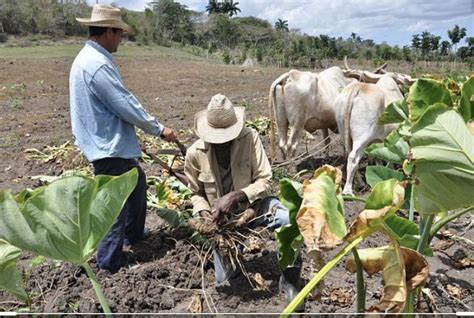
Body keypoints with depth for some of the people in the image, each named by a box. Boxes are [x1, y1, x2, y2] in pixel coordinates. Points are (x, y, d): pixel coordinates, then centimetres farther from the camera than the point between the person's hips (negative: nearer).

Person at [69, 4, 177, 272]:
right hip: (108, 147, -11)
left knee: (137, 183, 24)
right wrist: (159, 129, -11)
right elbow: (126, 105, -22)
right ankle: (110, 259, 18)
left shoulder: (91, 58, 11)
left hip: (114, 142, 11)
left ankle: (134, 235, 41)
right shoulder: (97, 64, -23)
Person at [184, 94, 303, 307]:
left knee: (289, 221, -33)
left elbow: (265, 180, -19)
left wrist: (235, 196, -33)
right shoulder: (194, 153, -14)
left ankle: (289, 281, -9)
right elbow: (196, 193, 2)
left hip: (253, 204, -1)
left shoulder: (250, 138, -19)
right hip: (223, 215, 2)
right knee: (224, 280, 2)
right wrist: (206, 214, -18)